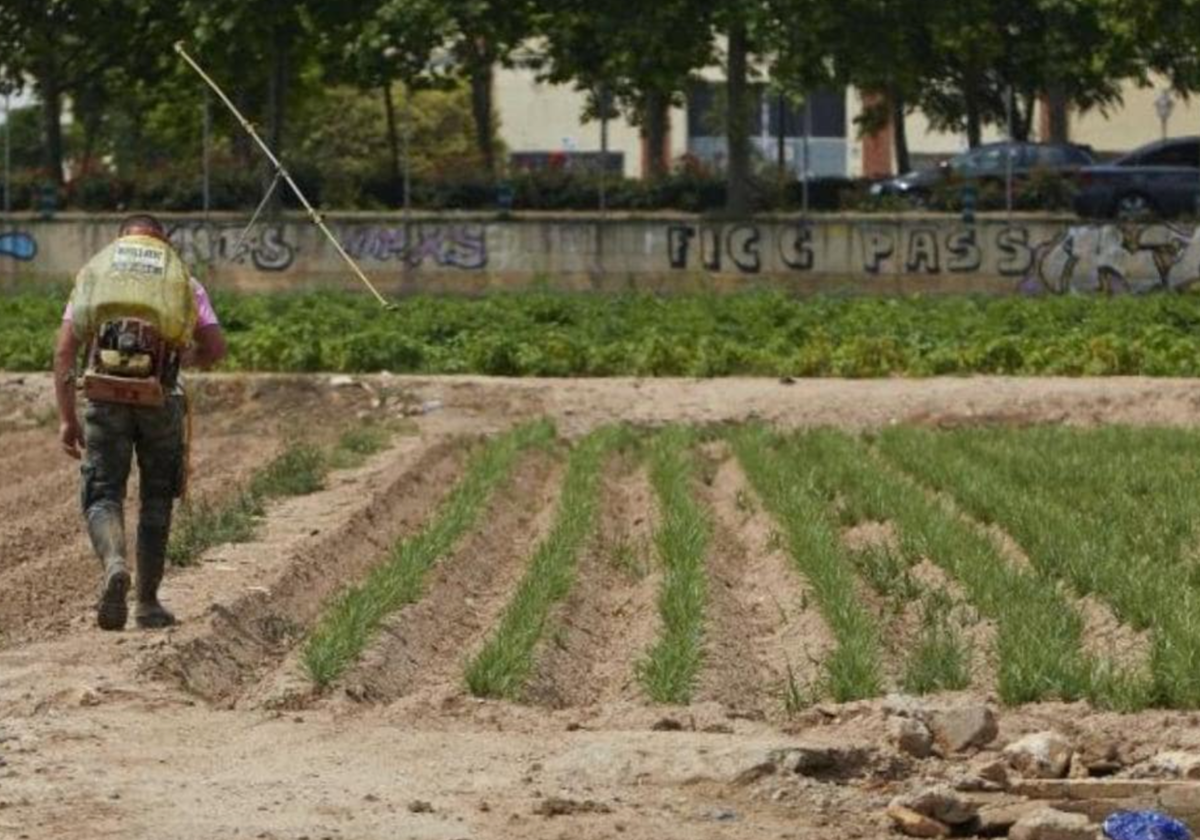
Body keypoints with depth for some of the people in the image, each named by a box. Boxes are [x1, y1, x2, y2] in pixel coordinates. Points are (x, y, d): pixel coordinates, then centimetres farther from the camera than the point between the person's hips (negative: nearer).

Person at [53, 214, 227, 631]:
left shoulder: (94, 273, 16)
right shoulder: (184, 280, 15)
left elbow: (64, 350, 7)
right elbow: (214, 348, 5)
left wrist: (67, 418, 8)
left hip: (105, 397, 0)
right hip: (161, 400, 0)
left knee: (102, 496, 5)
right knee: (157, 500, 17)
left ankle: (115, 564, -26)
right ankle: (148, 602, 19)